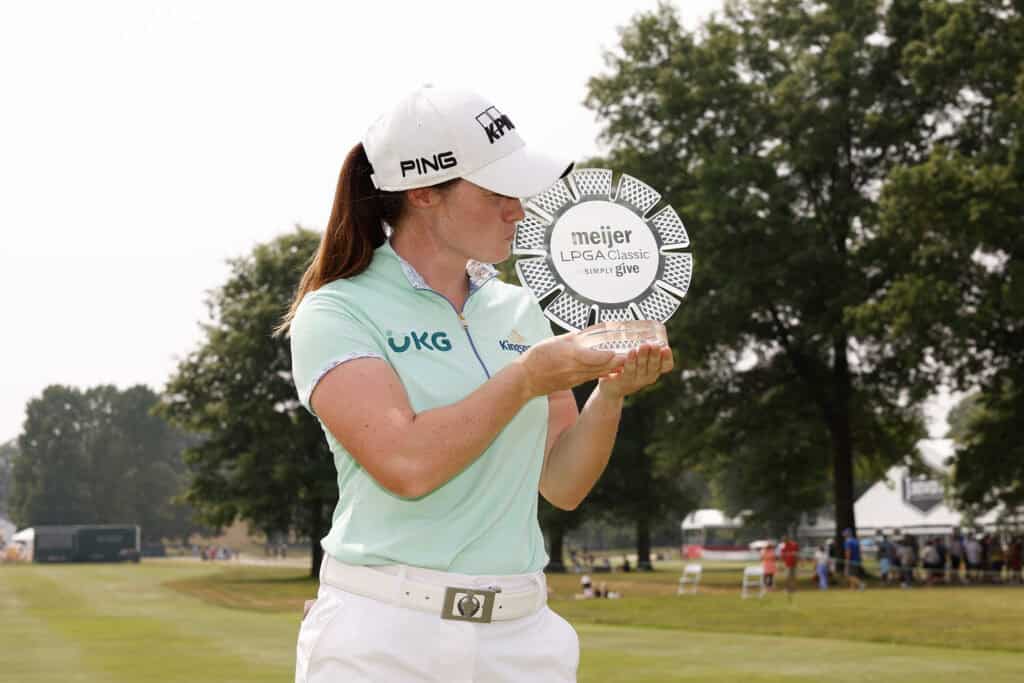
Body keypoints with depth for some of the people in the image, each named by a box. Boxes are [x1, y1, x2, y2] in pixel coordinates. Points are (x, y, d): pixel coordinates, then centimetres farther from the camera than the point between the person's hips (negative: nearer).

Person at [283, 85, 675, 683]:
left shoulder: (520, 309, 10)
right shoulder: (336, 313, -5)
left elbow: (562, 486, 9)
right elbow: (406, 464, -20)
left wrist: (610, 392, -6)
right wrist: (526, 379, -12)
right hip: (383, 634, -4)